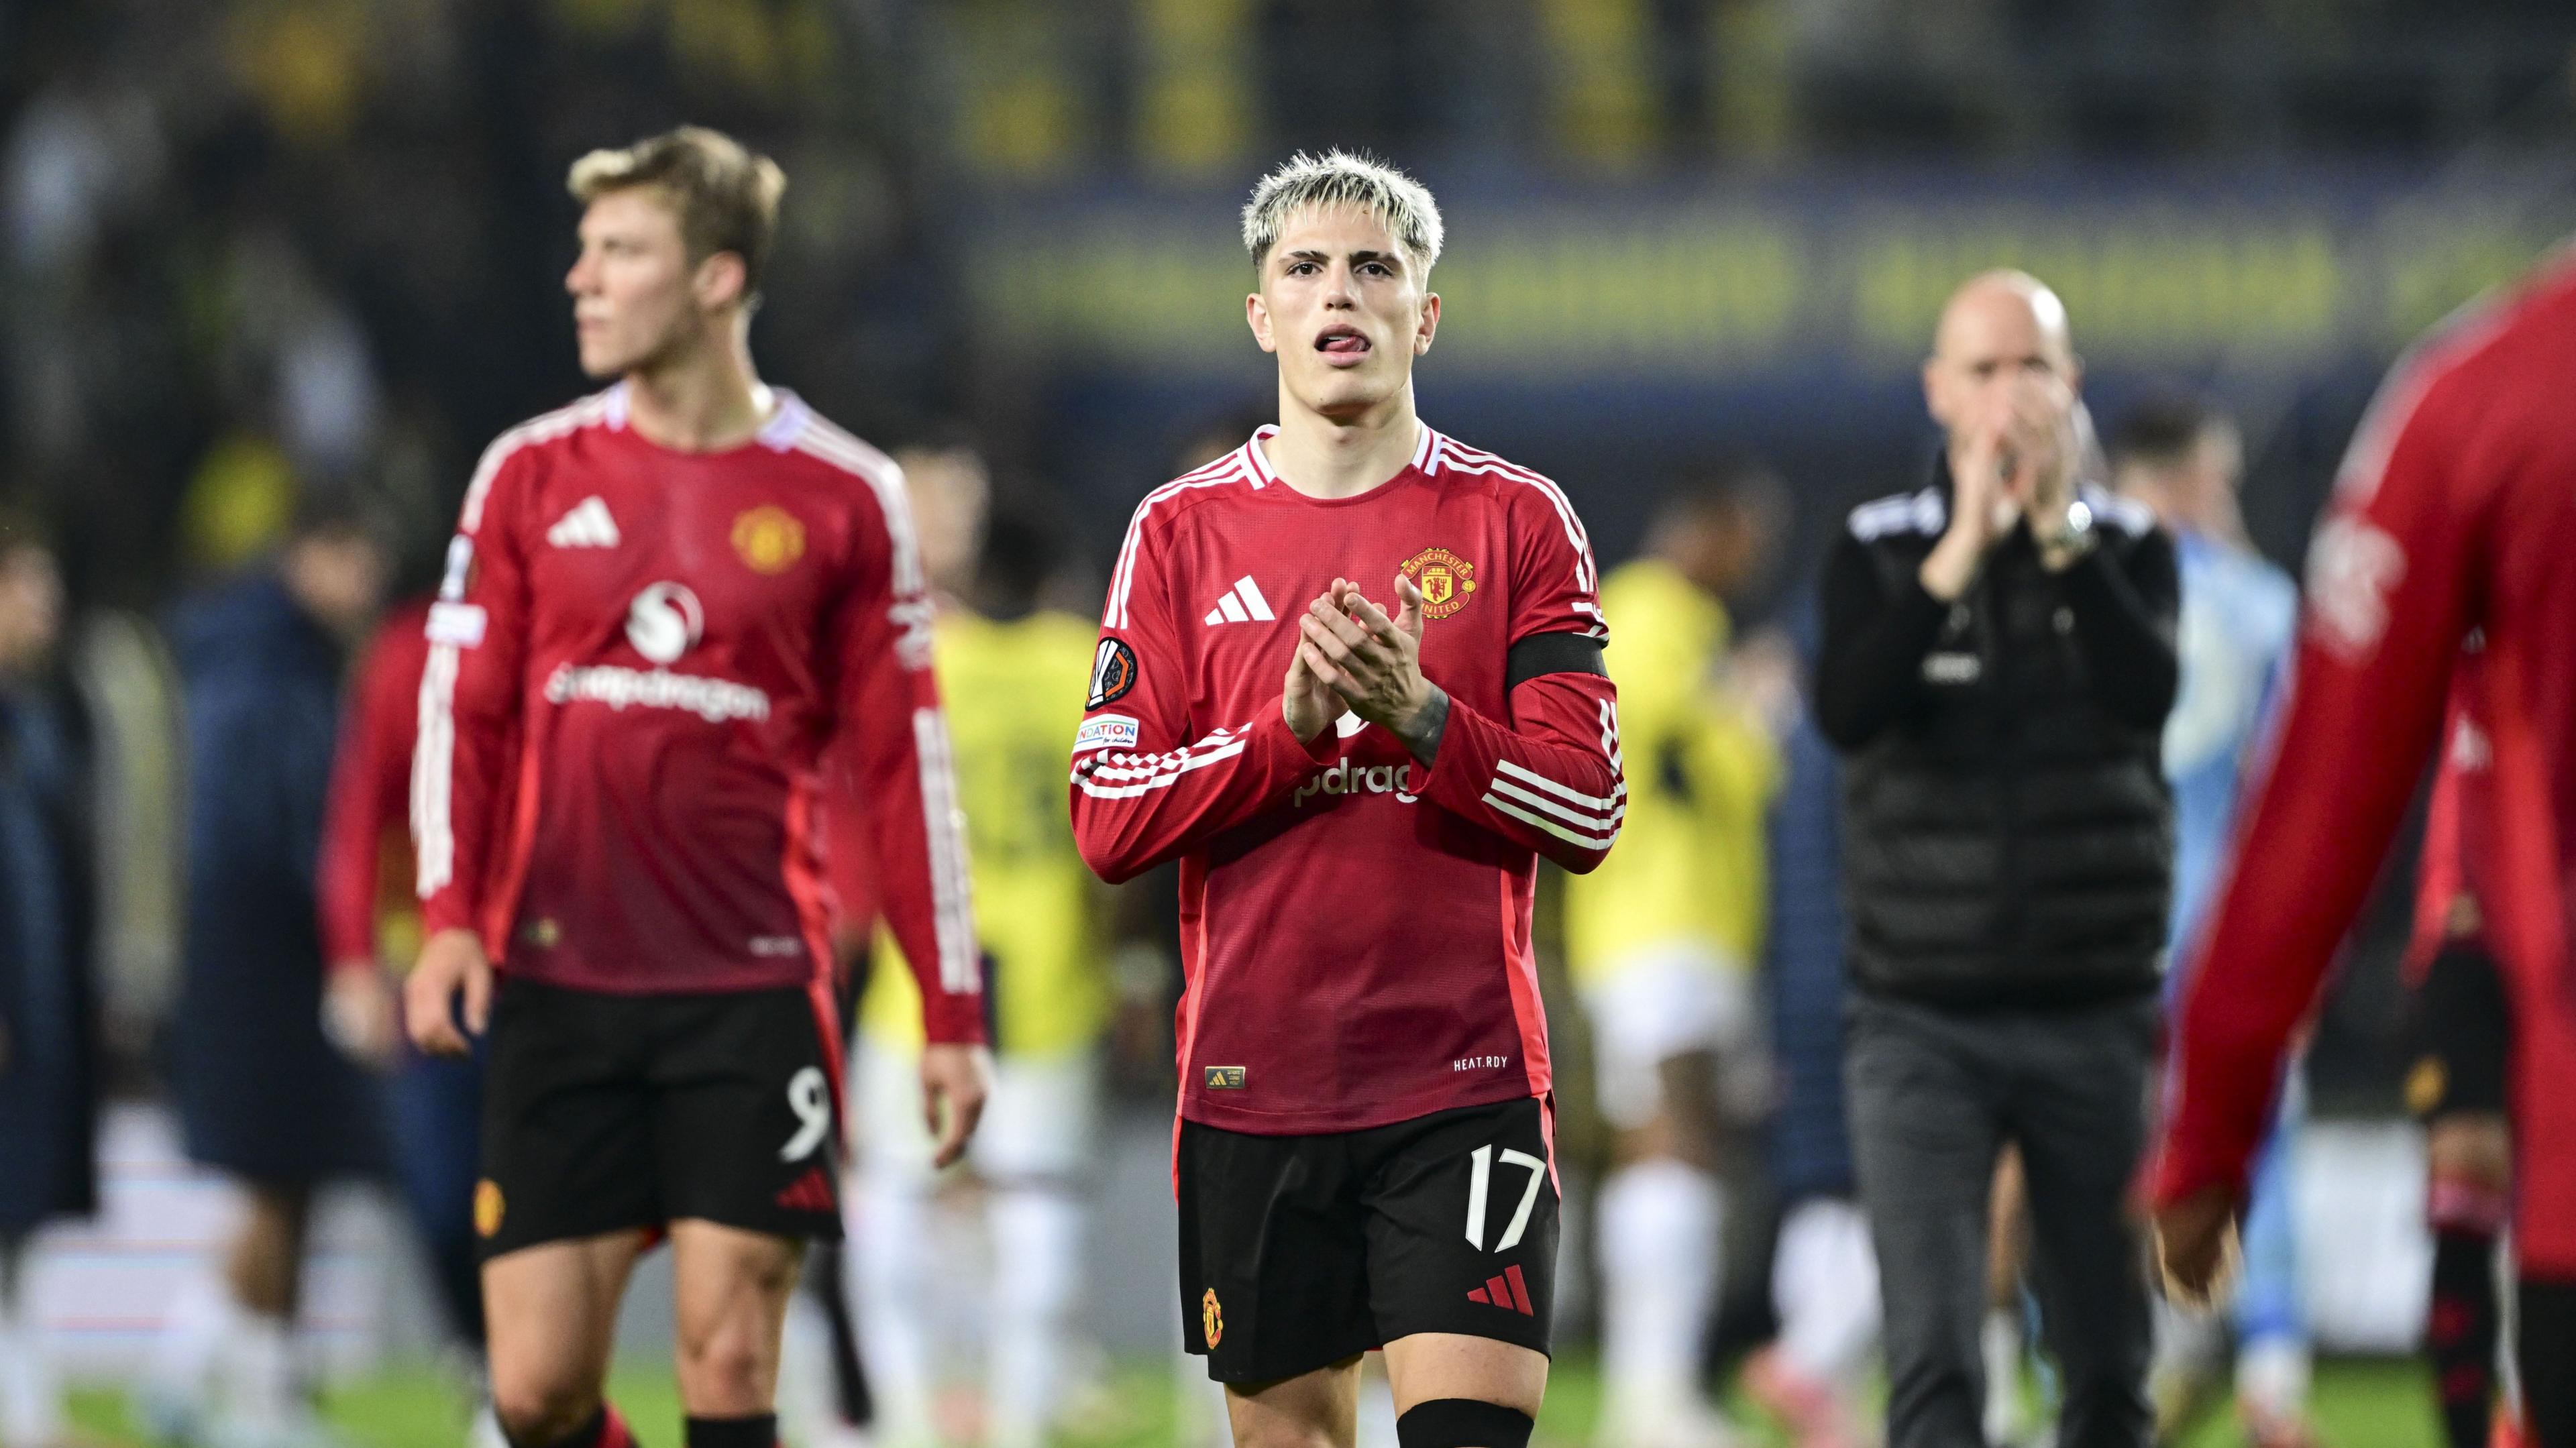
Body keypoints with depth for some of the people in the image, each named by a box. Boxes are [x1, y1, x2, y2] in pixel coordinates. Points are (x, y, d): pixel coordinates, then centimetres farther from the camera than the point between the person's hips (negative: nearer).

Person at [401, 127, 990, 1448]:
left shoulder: (840, 496, 3)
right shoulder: (530, 474, 9)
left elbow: (901, 763, 5)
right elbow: (462, 707, 8)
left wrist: (951, 1015, 4)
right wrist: (448, 916, -8)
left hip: (753, 993, -2)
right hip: (555, 987, 2)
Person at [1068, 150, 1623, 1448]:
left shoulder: (1517, 521, 3)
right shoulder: (1181, 532, 7)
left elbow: (1587, 814, -2)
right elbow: (1108, 825, 0)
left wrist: (1419, 715, -18)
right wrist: (1289, 727, -14)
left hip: (1463, 1082, -2)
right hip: (1251, 1083, 2)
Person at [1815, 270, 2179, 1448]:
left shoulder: (2127, 547, 5)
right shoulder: (1879, 551, 3)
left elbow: (2147, 693, -15)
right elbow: (1847, 711, -16)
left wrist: (2059, 532, -24)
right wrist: (1962, 553, -23)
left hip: (2094, 1025, 1)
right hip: (1922, 1027, -1)